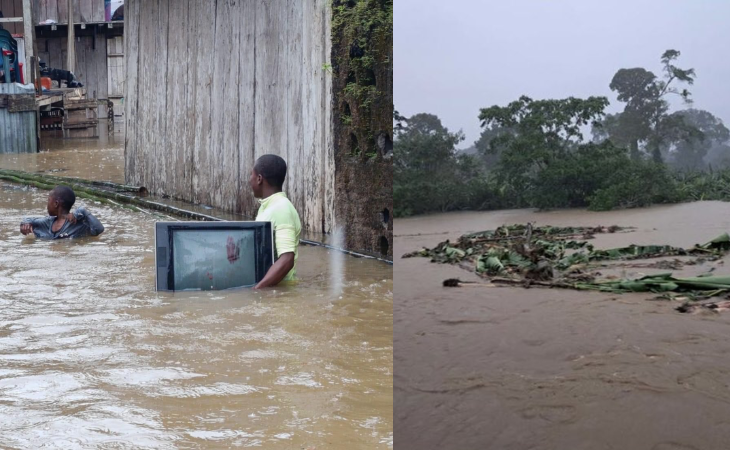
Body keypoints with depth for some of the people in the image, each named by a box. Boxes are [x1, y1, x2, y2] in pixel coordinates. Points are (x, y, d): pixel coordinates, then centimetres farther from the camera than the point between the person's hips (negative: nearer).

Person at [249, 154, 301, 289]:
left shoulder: (282, 209, -16)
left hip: (277, 288, -9)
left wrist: (255, 290, -32)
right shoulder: (267, 206, 12)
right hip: (265, 284, 9)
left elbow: (286, 260, -27)